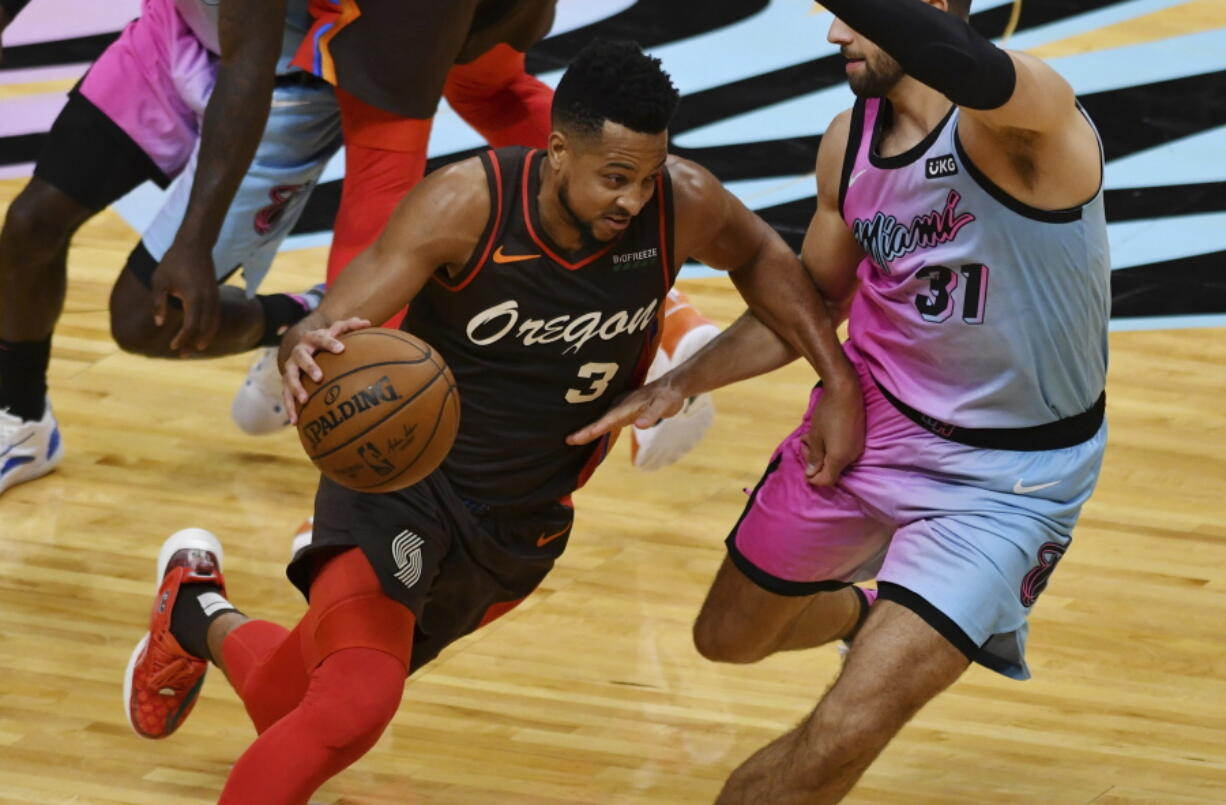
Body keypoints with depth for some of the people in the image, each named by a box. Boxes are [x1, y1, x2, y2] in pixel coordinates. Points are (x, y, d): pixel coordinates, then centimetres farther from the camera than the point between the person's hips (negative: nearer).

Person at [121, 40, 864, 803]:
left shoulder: (684, 206, -17)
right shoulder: (467, 204, -26)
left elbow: (760, 258, 7)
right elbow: (331, 326, -27)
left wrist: (841, 383, -1)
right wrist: (306, 348, -52)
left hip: (521, 529, 5)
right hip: (405, 482, -5)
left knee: (296, 707, 15)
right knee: (356, 702, -30)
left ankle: (201, 620, 48)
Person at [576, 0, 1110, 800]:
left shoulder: (1028, 114, -27)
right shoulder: (850, 141, -4)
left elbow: (966, 66, -54)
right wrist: (682, 382, 5)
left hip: (1007, 479, -7)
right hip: (868, 424, 7)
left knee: (844, 738, -20)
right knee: (731, 637, 25)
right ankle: (869, 609, 56)